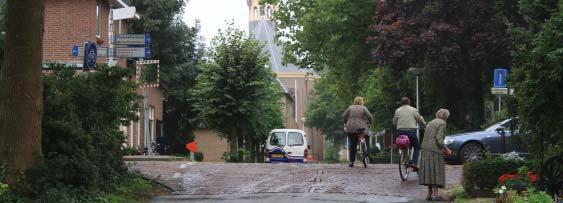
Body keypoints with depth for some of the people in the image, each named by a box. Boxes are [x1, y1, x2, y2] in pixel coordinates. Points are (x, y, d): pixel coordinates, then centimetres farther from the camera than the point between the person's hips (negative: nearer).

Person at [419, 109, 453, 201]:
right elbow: (439, 138, -15)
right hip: (435, 150, -7)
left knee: (429, 171, 8)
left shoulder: (430, 123, 20)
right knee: (436, 172, -5)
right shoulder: (442, 123, -4)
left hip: (425, 149, 7)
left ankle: (429, 194, 6)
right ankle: (435, 195, -8)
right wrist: (446, 149, -6)